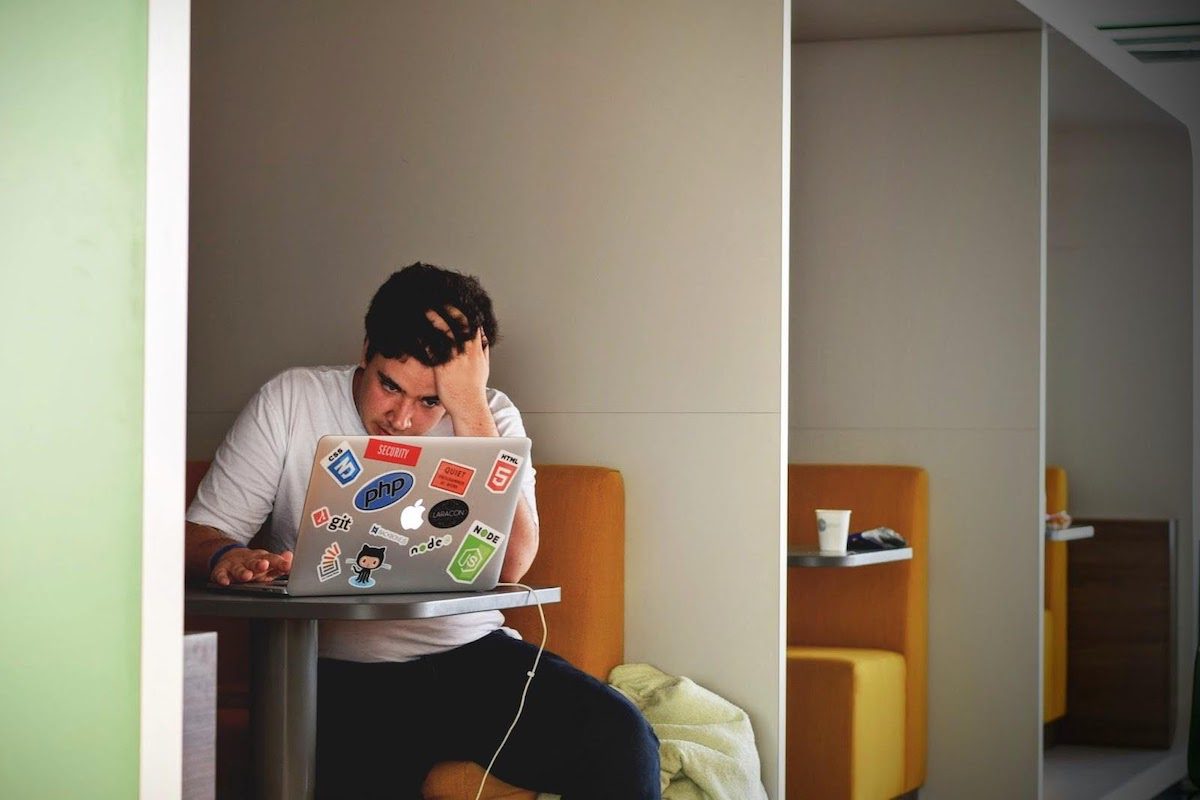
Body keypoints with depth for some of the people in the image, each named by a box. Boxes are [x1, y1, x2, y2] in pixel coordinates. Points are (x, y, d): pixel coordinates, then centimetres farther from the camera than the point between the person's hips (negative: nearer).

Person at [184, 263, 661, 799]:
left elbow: (508, 566, -11)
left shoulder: (489, 418, 5)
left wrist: (470, 408, -15)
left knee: (621, 739, -22)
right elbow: (200, 533, 3)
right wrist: (226, 558, -22)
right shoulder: (290, 402, 3)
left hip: (471, 656, 3)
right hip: (338, 674, -2)